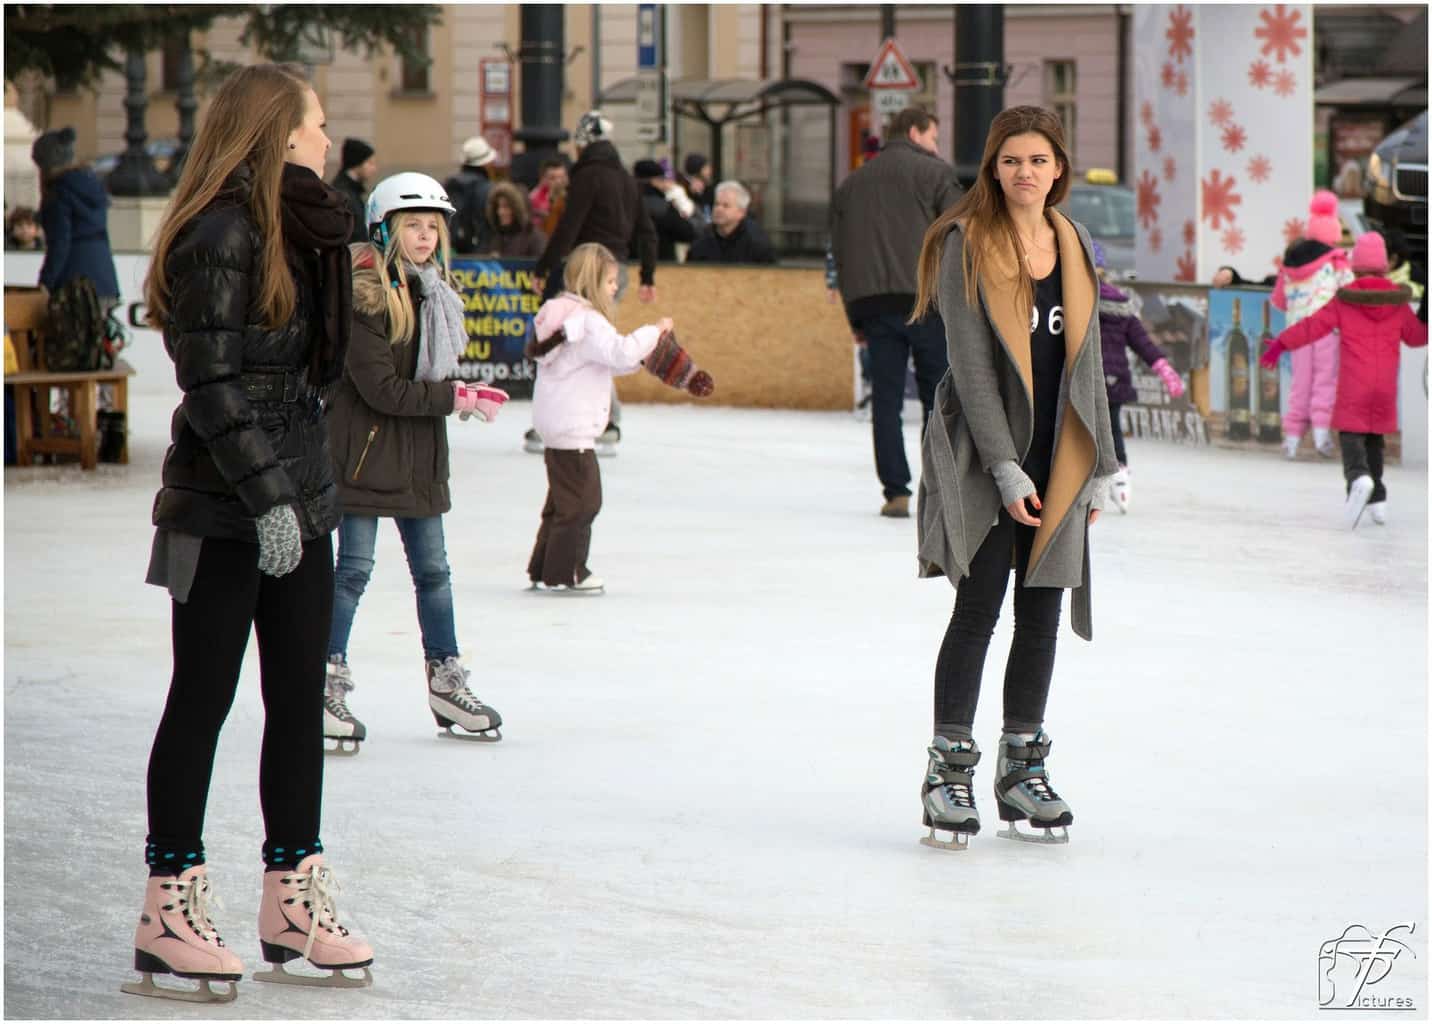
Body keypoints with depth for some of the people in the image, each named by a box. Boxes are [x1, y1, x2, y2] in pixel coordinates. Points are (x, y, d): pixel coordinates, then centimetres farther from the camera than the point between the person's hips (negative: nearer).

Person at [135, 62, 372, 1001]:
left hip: (298, 494, 9)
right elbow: (214, 384, -19)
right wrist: (266, 498, -22)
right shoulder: (222, 235, -16)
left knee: (301, 699, 10)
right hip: (225, 508, -9)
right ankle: (170, 912, 6)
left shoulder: (301, 233, 11)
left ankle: (294, 901, 17)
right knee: (204, 701, -1)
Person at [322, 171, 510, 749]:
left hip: (419, 454, 7)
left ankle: (446, 683, 22)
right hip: (364, 447, -7)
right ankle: (328, 684, 4)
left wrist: (465, 393, -6)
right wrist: (452, 398, -18)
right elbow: (380, 388, -19)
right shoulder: (362, 295, -16)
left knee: (432, 568, 12)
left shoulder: (434, 292, 9)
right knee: (354, 568, -4)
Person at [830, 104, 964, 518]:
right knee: (939, 397, 3)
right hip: (925, 300, -4)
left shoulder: (852, 183, 19)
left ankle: (896, 491, -1)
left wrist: (855, 318, 19)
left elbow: (839, 251, 17)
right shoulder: (935, 173, 3)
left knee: (886, 399, 5)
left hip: (872, 304, 4)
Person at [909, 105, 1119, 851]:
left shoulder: (1073, 248, 10)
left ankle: (1023, 769, 16)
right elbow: (969, 361, -11)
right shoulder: (967, 244, -6)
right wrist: (1006, 467, -15)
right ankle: (949, 769, 1)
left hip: (1056, 457, 5)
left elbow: (1086, 360, 14)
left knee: (1041, 613, 8)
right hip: (985, 456, -5)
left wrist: (1097, 466, 10)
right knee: (979, 608, -7)